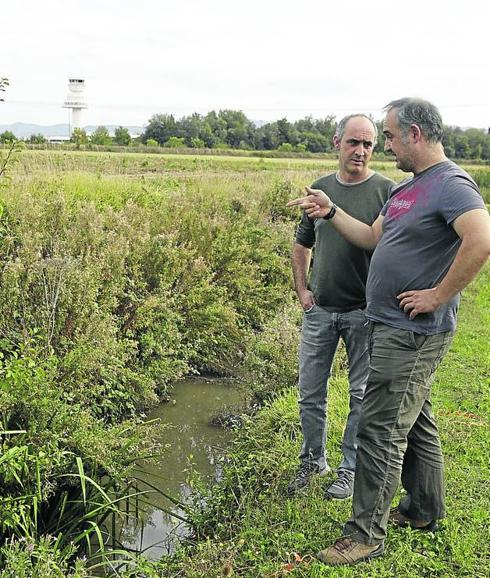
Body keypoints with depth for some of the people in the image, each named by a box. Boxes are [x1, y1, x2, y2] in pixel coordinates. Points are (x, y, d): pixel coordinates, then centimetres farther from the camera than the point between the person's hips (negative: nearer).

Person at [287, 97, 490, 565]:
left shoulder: (451, 184, -17)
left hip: (413, 334, -10)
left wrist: (438, 296, -26)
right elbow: (373, 238, 21)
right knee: (414, 421, 20)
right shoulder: (405, 188, 14)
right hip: (391, 327, 10)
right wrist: (330, 211, 13)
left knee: (380, 430, -4)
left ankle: (366, 535, 8)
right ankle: (423, 510, 36)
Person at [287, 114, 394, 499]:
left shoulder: (386, 191, -6)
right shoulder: (320, 188, 6)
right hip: (319, 309, 4)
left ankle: (351, 468, 24)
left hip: (363, 312, -3)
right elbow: (302, 245, 17)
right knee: (310, 392, 11)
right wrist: (302, 290, 8)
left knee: (362, 395, 8)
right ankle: (313, 459, 30)